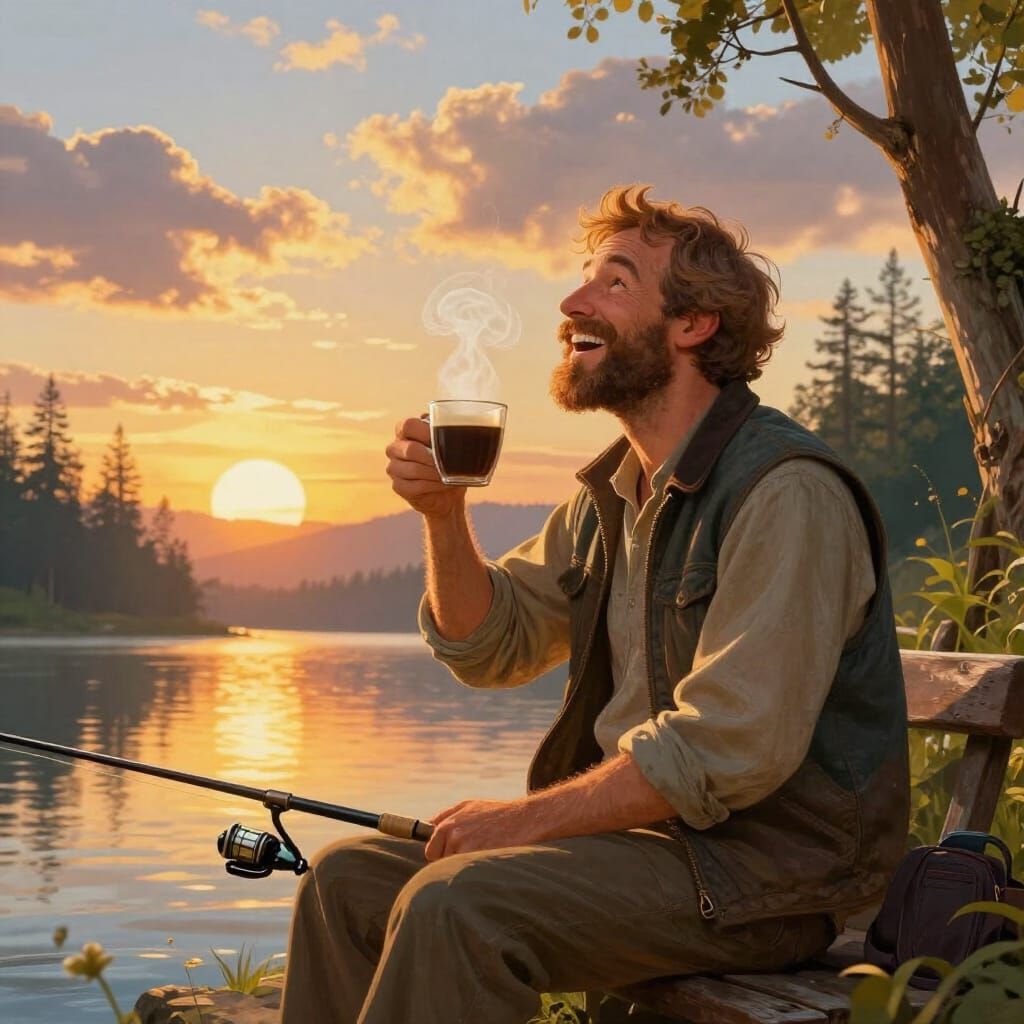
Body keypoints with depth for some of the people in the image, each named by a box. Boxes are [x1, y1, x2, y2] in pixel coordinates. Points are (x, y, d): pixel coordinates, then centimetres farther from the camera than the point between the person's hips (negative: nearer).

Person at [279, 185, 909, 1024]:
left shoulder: (787, 492, -17)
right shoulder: (614, 491, 12)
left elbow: (730, 749, -24)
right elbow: (491, 647, 18)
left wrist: (525, 816, -18)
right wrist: (443, 514, 0)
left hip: (770, 868, -9)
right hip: (638, 829, 9)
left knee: (453, 904, -28)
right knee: (348, 878, 0)